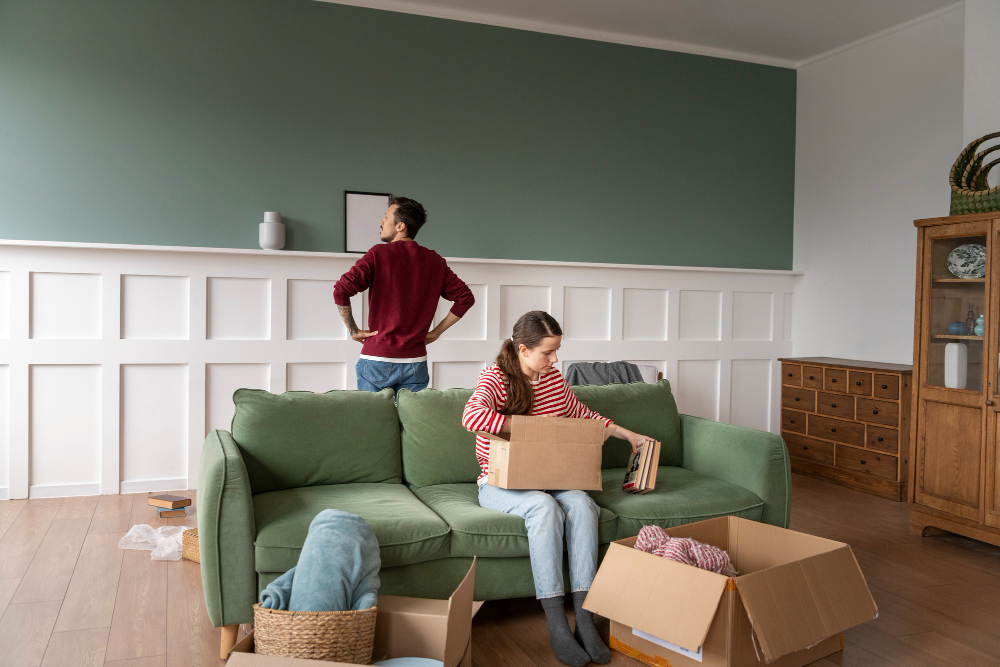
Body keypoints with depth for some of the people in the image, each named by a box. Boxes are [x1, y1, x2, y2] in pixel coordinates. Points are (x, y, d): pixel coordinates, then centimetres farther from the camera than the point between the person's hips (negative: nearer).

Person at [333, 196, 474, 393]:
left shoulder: (379, 254, -6)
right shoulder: (434, 261, 6)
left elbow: (341, 290, -16)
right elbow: (465, 297, 7)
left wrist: (353, 330, -4)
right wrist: (436, 332, 9)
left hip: (377, 361, -3)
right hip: (416, 362, 3)